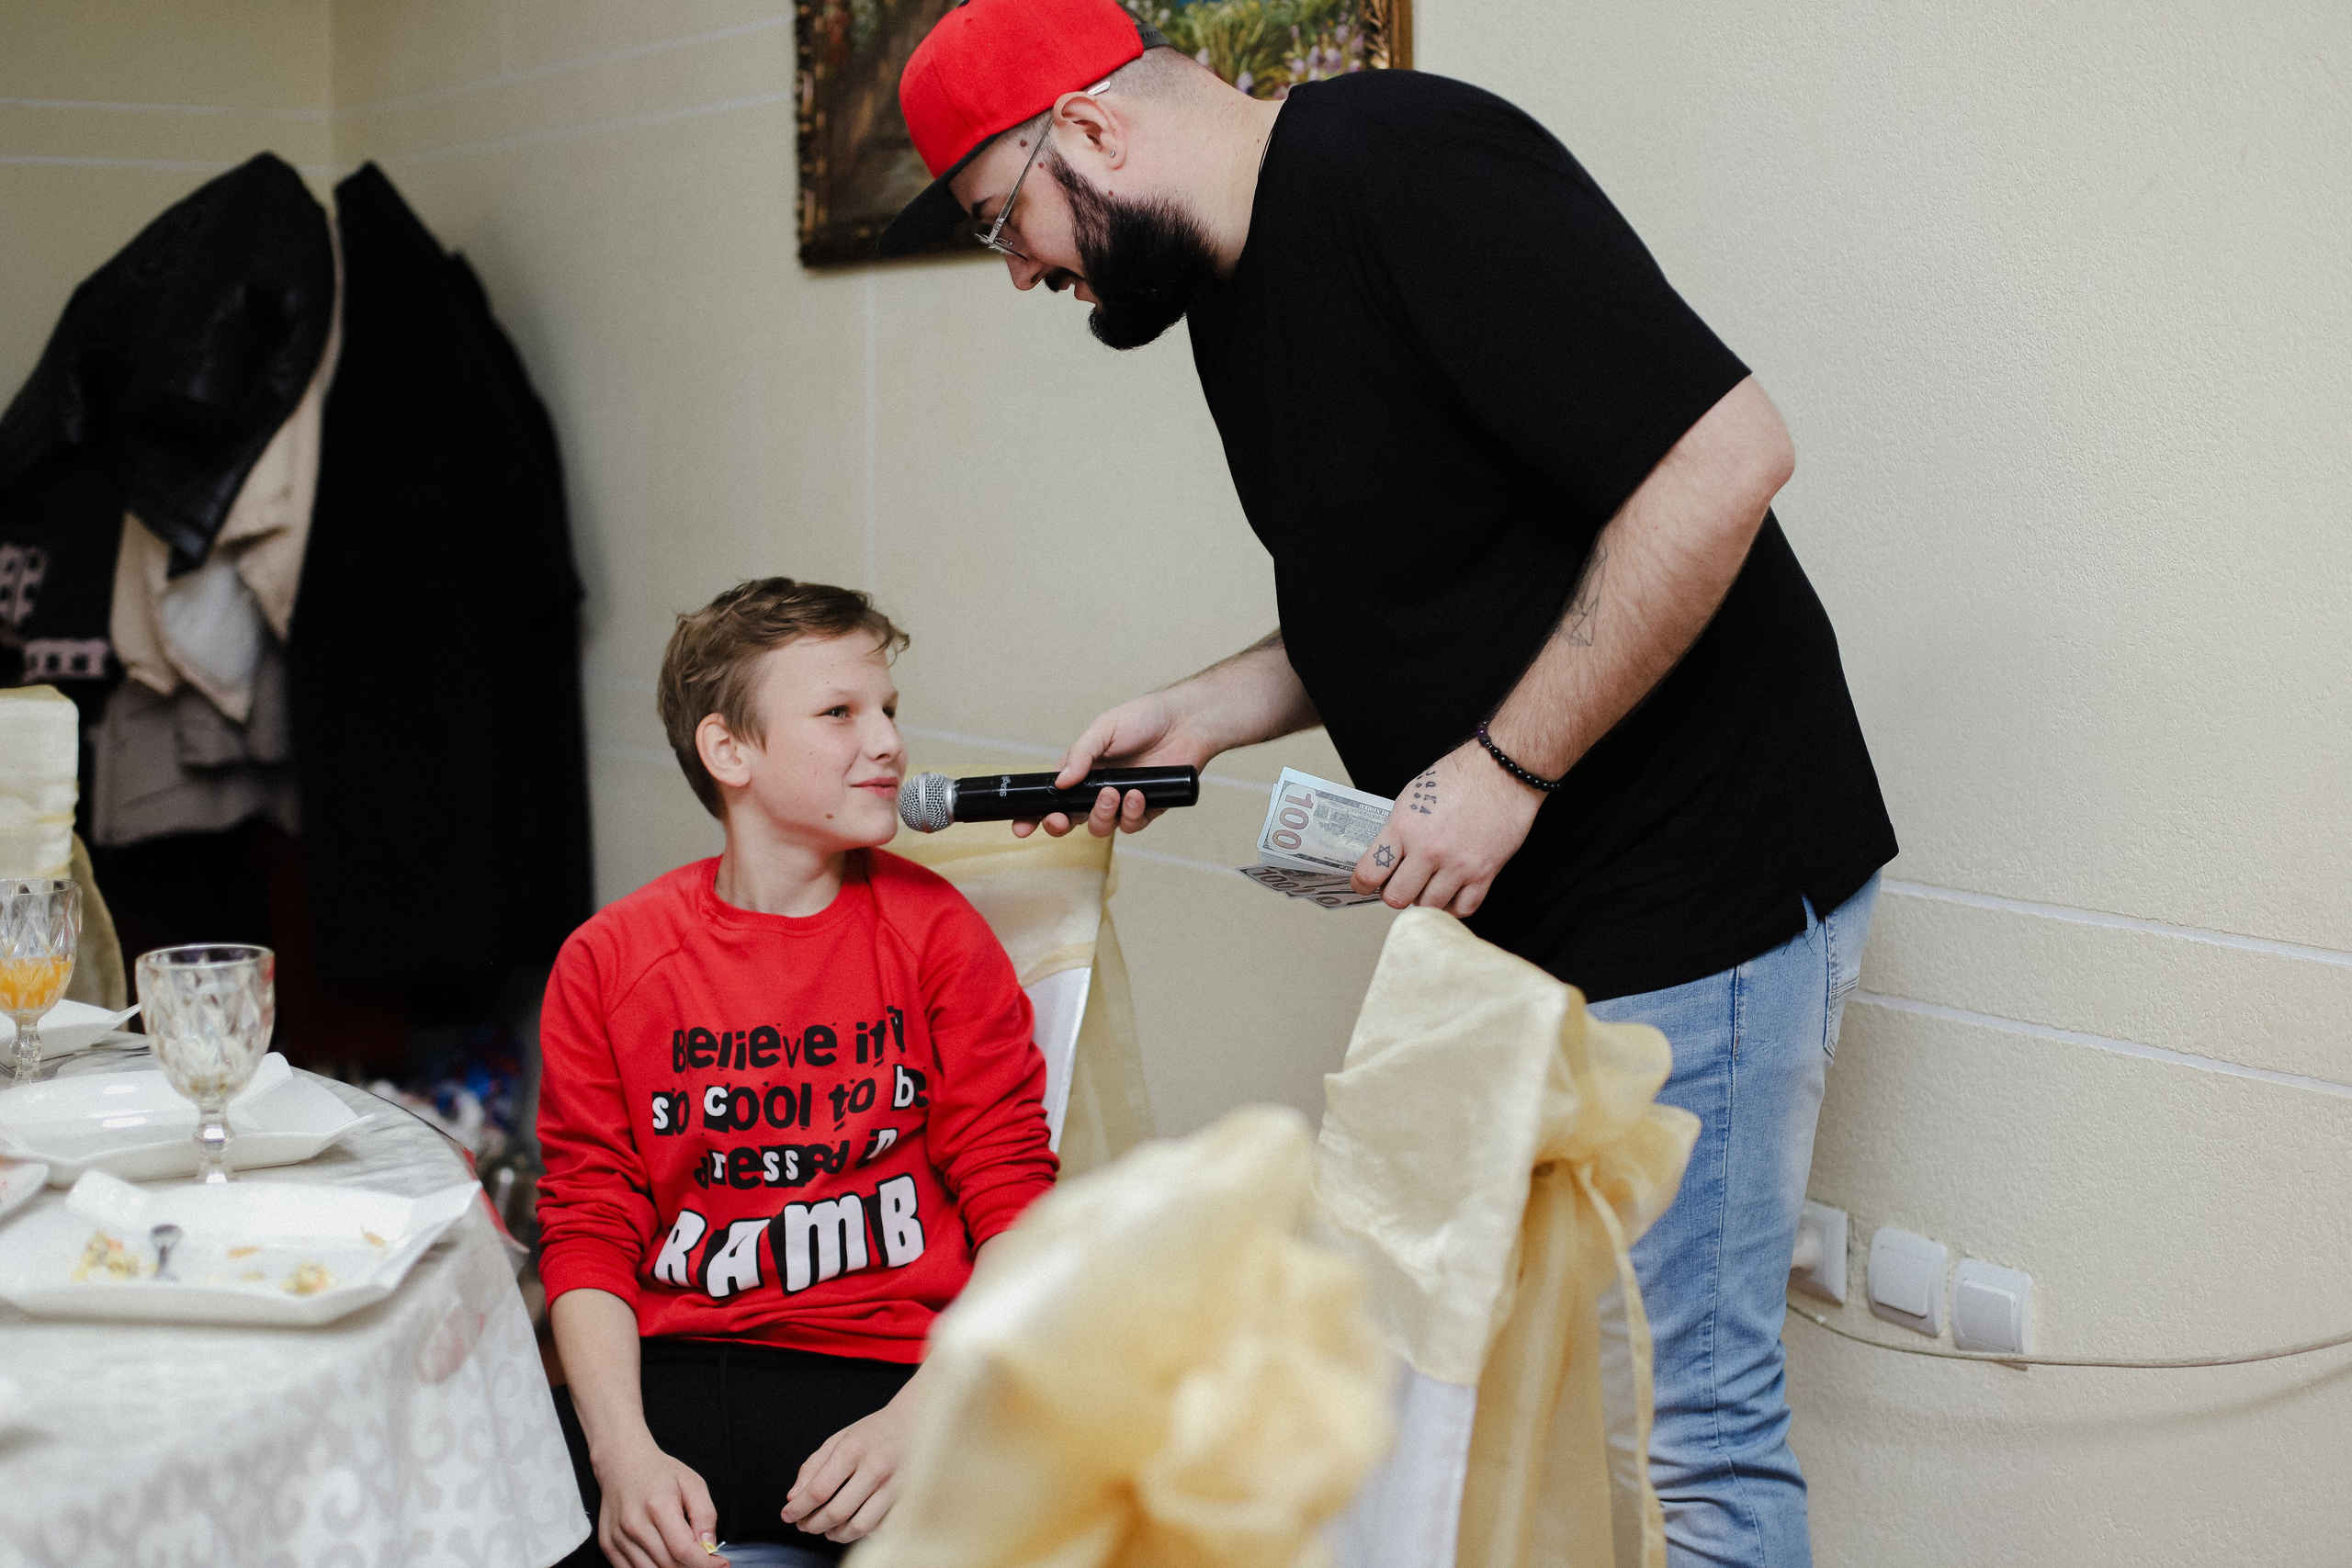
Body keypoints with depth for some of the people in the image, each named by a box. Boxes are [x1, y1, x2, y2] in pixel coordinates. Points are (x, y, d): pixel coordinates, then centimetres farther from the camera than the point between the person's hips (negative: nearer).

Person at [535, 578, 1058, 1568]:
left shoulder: (938, 935, 1)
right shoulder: (606, 963, 6)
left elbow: (1016, 1210, -2)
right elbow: (588, 1226, 5)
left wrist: (912, 1426, -15)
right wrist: (624, 1453, -11)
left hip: (887, 1372, -1)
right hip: (668, 1378, 1)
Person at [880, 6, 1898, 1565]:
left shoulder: (1404, 168, -18)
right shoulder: (1237, 293, 12)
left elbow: (1723, 457, -25)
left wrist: (1505, 768, -21)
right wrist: (1193, 716, 6)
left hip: (1694, 883, -9)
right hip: (1506, 905, 10)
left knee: (1688, 1412, -2)